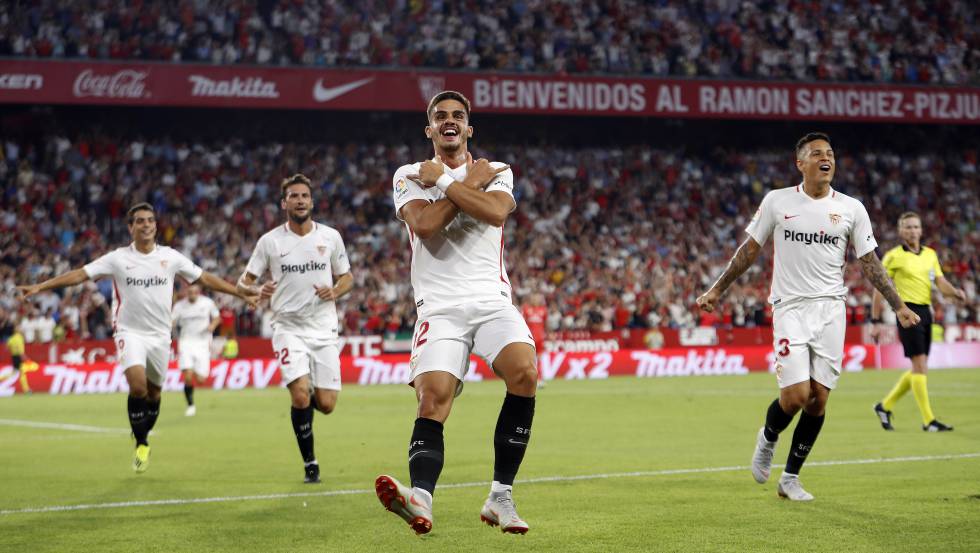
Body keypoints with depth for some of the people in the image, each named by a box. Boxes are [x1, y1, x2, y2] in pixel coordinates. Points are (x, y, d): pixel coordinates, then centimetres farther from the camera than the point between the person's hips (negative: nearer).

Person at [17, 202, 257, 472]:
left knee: (153, 392, 8)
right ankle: (141, 444, -5)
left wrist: (241, 293, 7)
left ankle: (143, 441, 31)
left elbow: (205, 278, 8)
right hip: (130, 333, -3)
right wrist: (39, 287, -14)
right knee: (137, 385, -22)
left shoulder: (170, 257, 2)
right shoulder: (118, 258, -3)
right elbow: (80, 274, -6)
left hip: (160, 335, 3)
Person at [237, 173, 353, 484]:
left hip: (324, 330, 2)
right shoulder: (270, 241, -1)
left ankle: (304, 404, 34)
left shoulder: (330, 236, 3)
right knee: (300, 395, -18)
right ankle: (310, 464, 1)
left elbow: (347, 278, 12)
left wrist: (334, 292, -10)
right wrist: (258, 290, -20)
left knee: (326, 405, -5)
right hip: (289, 328, -2)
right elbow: (243, 281, 3)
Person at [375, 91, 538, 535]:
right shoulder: (409, 176, 12)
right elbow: (425, 224, -9)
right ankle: (420, 499, -40)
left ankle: (500, 498, -19)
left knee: (524, 371, -25)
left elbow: (496, 212, -9)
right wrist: (472, 183, -1)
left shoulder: (497, 172, 15)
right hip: (439, 307, -1)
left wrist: (443, 181, -3)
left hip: (492, 299, 1)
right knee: (432, 401, -21)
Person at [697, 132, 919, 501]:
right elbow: (750, 250, 11)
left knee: (819, 399, 0)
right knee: (796, 395, -14)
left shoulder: (851, 208, 5)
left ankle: (790, 477, 14)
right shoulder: (777, 201, 2)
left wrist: (898, 306, 3)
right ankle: (768, 437, 20)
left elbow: (870, 263, 9)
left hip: (831, 310, 2)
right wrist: (717, 290, 12)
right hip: (790, 307, -2)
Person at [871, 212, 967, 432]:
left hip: (925, 311, 7)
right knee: (919, 365, -12)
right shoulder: (894, 256, -4)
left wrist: (955, 292, -14)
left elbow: (941, 283, 8)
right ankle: (928, 420, -10)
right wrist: (875, 322, -6)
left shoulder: (930, 254, 13)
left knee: (919, 368, 10)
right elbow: (879, 289, -3)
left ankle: (885, 406, 25)